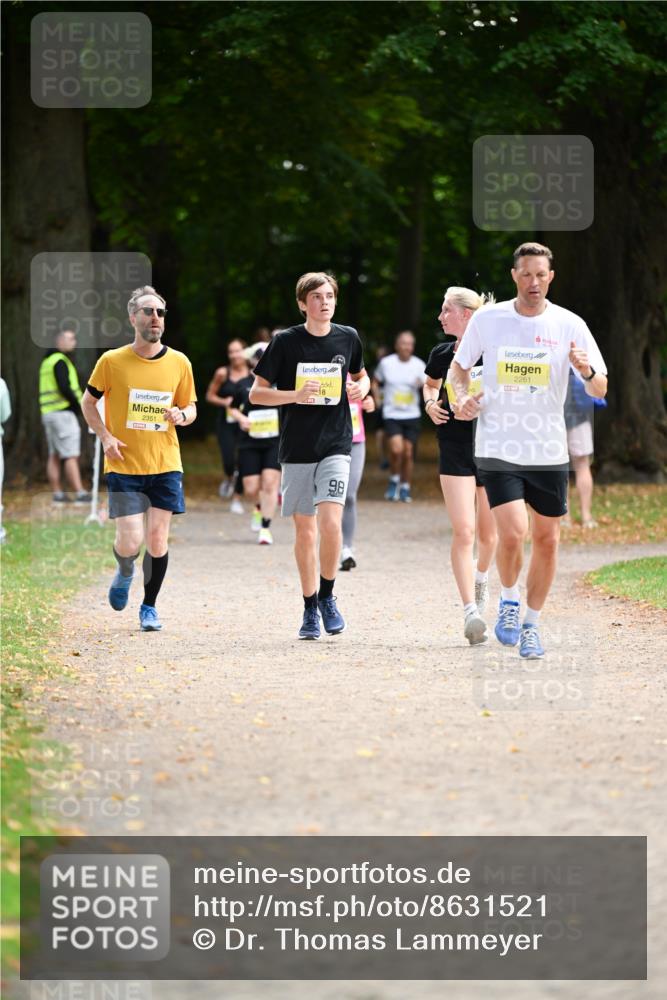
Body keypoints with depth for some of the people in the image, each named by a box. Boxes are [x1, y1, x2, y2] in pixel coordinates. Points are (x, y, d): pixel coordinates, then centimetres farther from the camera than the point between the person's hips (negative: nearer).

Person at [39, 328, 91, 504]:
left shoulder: (47, 362, 19)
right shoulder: (60, 361, -12)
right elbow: (64, 388, -22)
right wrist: (79, 405, -11)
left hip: (49, 413, 10)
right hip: (63, 412, -10)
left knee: (54, 456, 8)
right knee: (71, 456, -12)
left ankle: (57, 493, 8)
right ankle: (80, 494, -15)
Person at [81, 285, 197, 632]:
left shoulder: (179, 362, 2)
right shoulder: (112, 361, -4)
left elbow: (191, 407, 13)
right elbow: (89, 401, 8)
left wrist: (182, 415, -10)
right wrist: (105, 436, -6)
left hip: (165, 465, 2)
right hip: (124, 465, -2)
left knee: (157, 541, 1)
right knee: (129, 543, -9)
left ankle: (149, 606, 20)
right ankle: (124, 574, 27)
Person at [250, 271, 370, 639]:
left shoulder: (348, 338, 4)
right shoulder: (285, 342, -4)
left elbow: (360, 375, 23)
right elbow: (256, 392, -1)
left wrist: (361, 388, -1)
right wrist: (296, 395, -17)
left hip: (336, 445, 0)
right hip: (297, 447, 0)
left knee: (330, 522, -16)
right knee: (305, 530, 5)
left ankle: (327, 597, 4)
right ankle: (310, 609, 18)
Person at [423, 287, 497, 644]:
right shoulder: (442, 354, 4)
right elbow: (431, 383, 25)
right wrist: (431, 403, 5)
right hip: (455, 450, 1)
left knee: (488, 532, 13)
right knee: (463, 531, -14)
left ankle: (480, 579, 46)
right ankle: (471, 612, -17)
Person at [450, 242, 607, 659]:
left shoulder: (570, 325, -3)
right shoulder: (487, 319, -1)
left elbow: (600, 390, -3)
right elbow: (460, 366, 15)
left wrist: (587, 370, -25)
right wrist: (462, 397, -5)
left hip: (549, 451, 2)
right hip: (498, 448, -2)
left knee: (547, 539, 6)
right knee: (512, 533, -17)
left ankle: (531, 624, 24)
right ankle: (509, 600, 12)